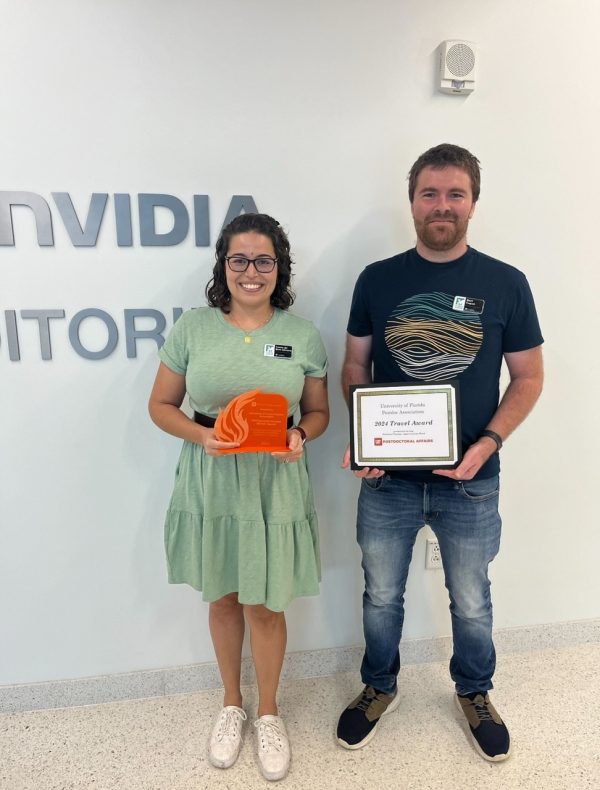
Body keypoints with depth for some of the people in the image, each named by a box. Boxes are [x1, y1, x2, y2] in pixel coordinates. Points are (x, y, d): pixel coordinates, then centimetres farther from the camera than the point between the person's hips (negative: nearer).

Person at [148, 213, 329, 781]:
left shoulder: (303, 335, -2)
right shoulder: (192, 328, -3)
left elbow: (318, 411, 6)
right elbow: (161, 404, 2)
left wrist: (300, 435, -15)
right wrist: (201, 435, -16)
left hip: (276, 485, -1)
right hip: (209, 483, 1)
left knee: (265, 603, 10)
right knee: (222, 597, 18)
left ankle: (268, 712, 39)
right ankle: (232, 703, 45)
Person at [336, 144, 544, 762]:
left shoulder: (506, 284, -4)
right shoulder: (377, 280, -2)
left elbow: (528, 377, 0)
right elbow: (355, 367, 3)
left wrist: (488, 443, -15)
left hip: (470, 481, 0)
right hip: (387, 478, 1)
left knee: (471, 601, 20)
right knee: (381, 596, 18)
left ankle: (474, 693, 48)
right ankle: (379, 687, 46)